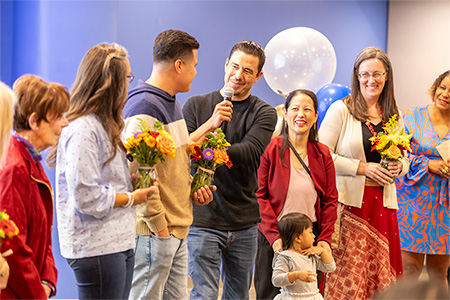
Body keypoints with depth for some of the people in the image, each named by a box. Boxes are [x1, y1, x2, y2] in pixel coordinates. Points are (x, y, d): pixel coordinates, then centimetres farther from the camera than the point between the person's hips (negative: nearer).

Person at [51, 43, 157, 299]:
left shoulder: (104, 125, 16)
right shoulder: (83, 130, -17)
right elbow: (86, 196, -21)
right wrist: (132, 198, -11)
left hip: (120, 240, 10)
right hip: (96, 247, -10)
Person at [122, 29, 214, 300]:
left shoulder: (172, 104, 16)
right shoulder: (143, 106, -16)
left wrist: (193, 188, 8)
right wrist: (158, 224, -18)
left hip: (179, 231, 10)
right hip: (154, 232, -10)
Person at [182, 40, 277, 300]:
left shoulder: (264, 113, 3)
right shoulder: (196, 105, 5)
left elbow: (249, 153, -14)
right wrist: (210, 125, -19)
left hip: (244, 222, 2)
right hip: (203, 219, -2)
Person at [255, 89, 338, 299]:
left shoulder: (322, 154, 8)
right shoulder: (270, 149, -4)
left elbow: (330, 200, 8)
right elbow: (259, 195, -7)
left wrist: (325, 238, -3)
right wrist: (274, 235, -15)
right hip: (273, 240, -3)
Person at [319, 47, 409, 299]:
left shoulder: (394, 116, 13)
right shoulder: (341, 110, -3)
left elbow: (403, 158, 23)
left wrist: (398, 167, -1)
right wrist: (363, 167, -12)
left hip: (383, 203, 5)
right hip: (349, 203, -5)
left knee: (380, 274, 4)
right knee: (347, 277, -7)